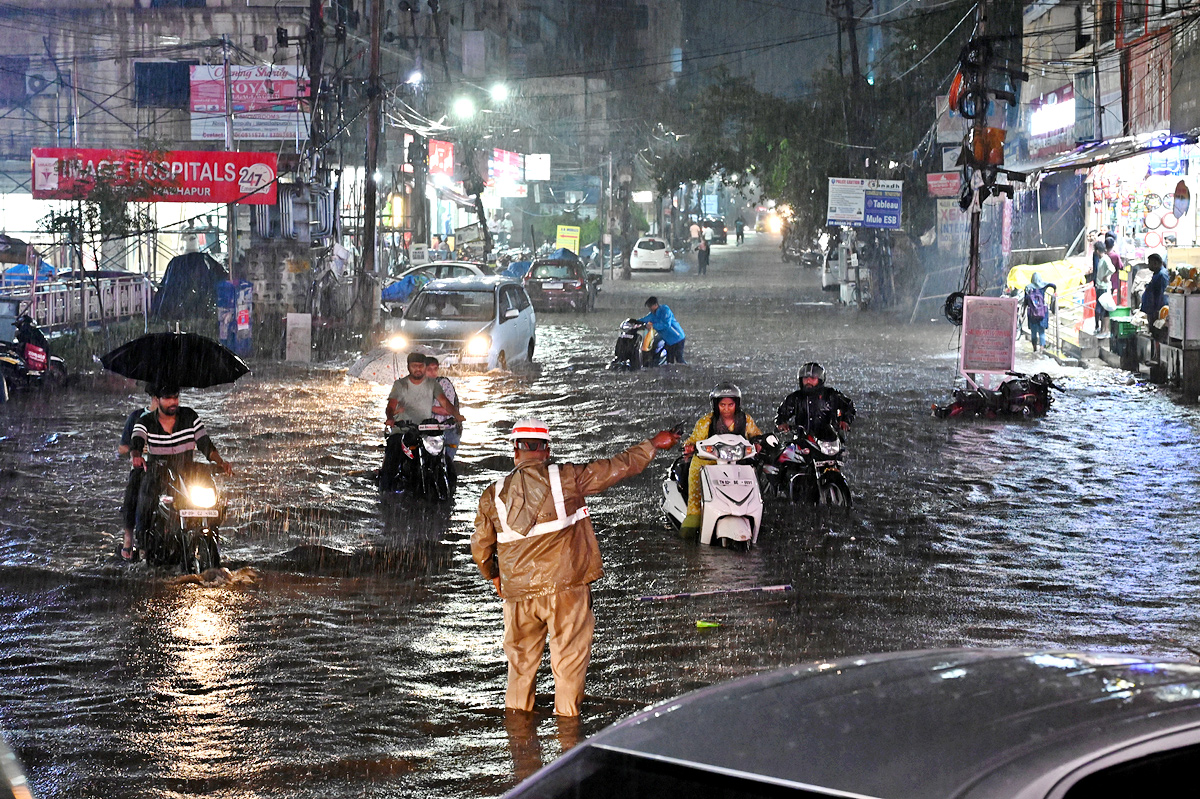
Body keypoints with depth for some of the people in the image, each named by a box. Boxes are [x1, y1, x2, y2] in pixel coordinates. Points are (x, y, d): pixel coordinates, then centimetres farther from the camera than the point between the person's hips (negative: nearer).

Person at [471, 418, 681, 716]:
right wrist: (653, 445, 15)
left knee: (521, 655, 18)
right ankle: (566, 712, 12)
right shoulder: (567, 478, -6)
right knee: (570, 653, 9)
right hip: (566, 584, -3)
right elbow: (619, 467, 1)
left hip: (518, 591, 3)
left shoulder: (493, 495, 2)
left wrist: (493, 575, 29)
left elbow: (481, 546, 10)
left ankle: (517, 708, 24)